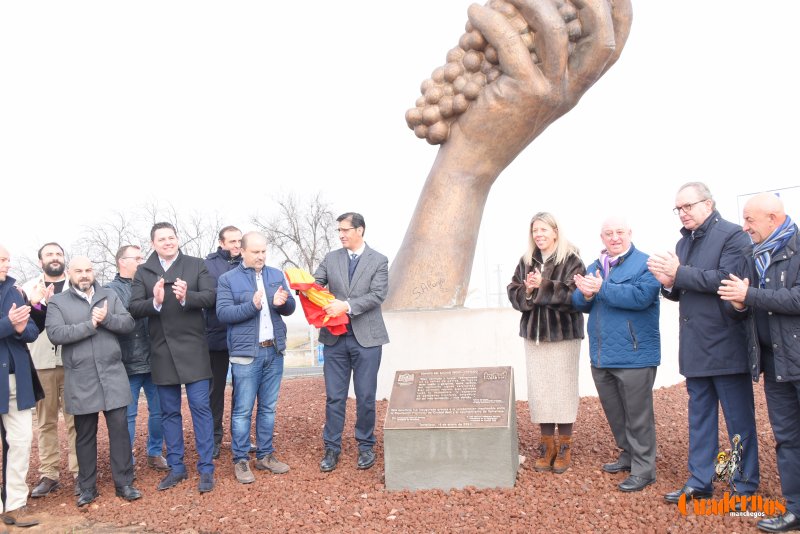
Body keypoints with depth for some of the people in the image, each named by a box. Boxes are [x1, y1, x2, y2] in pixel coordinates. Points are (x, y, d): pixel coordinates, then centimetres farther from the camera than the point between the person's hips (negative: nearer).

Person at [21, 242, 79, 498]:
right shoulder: (30, 288, 11)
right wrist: (36, 304, -20)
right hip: (41, 362, 2)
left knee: (75, 419, -1)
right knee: (46, 421, 7)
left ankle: (79, 473, 3)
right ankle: (49, 474, 14)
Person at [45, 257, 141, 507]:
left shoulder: (110, 296, 10)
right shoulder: (57, 302, 3)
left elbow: (128, 322, 0)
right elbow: (55, 333, -11)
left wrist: (106, 318, -17)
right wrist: (90, 325, -15)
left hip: (112, 375, 1)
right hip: (80, 380, -1)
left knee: (120, 429, 1)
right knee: (85, 435, 9)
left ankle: (124, 483, 10)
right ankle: (87, 488, 21)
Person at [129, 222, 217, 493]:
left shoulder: (196, 265, 3)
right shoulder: (143, 272, 6)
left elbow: (210, 296, -8)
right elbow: (134, 308, -3)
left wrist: (186, 297, -26)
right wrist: (155, 302, -23)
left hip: (192, 349, -2)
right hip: (162, 351, 2)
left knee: (201, 407, -2)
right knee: (169, 412, 11)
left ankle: (206, 469, 6)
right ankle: (176, 468, 23)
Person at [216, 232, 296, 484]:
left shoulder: (276, 275, 11)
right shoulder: (228, 279, -1)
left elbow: (290, 308, 8)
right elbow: (223, 313, -10)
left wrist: (282, 302, -15)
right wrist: (251, 305, -24)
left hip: (274, 350, 4)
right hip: (245, 352, -4)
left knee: (268, 407, 12)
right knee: (242, 410, 0)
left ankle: (265, 455, 22)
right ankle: (240, 460, 10)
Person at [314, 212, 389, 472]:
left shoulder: (379, 261, 0)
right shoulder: (331, 258, 8)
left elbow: (377, 294, -11)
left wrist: (347, 305, -22)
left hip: (366, 338, -2)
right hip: (335, 337, 2)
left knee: (365, 397, 5)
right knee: (334, 397, 6)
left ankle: (366, 446, 22)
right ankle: (332, 448, 17)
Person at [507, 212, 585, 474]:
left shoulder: (571, 261, -6)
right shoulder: (526, 262, 10)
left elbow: (574, 295, -16)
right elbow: (513, 293, 7)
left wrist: (544, 285, -22)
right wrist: (527, 290, -14)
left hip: (563, 334, -4)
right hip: (533, 334, 5)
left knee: (563, 389, 1)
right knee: (538, 389, 5)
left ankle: (564, 447, 15)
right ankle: (547, 446, 17)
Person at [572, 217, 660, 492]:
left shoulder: (645, 263, -8)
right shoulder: (594, 267, 14)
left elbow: (641, 296, -24)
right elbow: (579, 303, 11)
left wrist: (602, 289, -20)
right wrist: (586, 294, -13)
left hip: (634, 355, -7)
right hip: (601, 356, 7)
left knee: (638, 415, 2)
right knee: (614, 412, 19)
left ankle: (643, 468, 13)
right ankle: (628, 455, 36)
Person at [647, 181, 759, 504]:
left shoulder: (732, 235, -8)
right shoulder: (683, 242, 15)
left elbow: (727, 279, -22)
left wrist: (679, 274, -20)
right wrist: (669, 282, -6)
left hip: (726, 345, -7)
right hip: (695, 348, 7)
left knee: (739, 418, 4)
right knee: (699, 416, 14)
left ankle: (746, 485, 17)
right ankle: (700, 481, 23)